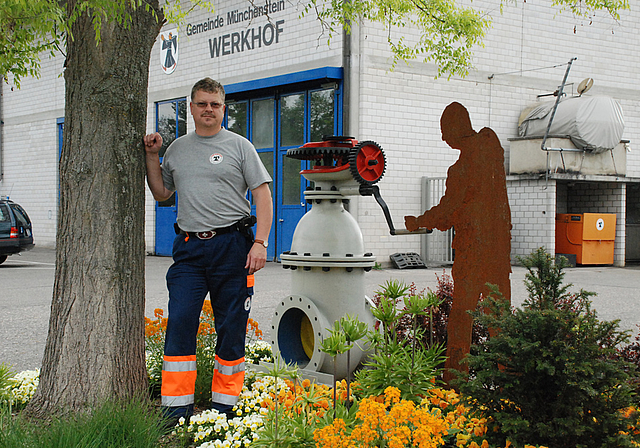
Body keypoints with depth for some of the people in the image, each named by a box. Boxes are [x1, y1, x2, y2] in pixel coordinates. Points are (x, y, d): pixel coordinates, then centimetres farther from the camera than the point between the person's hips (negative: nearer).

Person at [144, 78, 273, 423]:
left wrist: (260, 242, -12)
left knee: (231, 327, 2)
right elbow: (162, 193, 24)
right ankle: (177, 406, 1)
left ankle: (224, 403, 14)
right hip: (188, 248, 3)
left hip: (231, 246, -3)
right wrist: (152, 158, 11)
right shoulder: (177, 149, 15)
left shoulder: (239, 146, 3)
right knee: (179, 322, -5)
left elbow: (262, 196, -1)